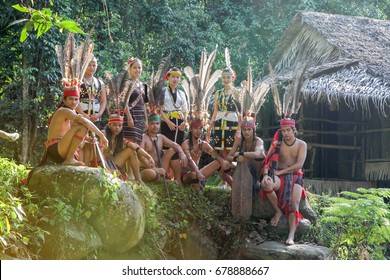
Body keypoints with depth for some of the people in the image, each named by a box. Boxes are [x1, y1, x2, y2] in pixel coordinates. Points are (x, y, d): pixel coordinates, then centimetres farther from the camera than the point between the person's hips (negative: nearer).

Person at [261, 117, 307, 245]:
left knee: (294, 203, -25)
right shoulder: (276, 144, 5)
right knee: (265, 184, -33)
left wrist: (280, 172, -17)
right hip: (280, 176, 1)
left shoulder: (301, 145, 2)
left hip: (295, 176, -1)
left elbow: (299, 165, -9)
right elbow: (268, 161, -5)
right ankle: (278, 211, -13)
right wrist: (265, 174, -26)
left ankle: (291, 235, -37)